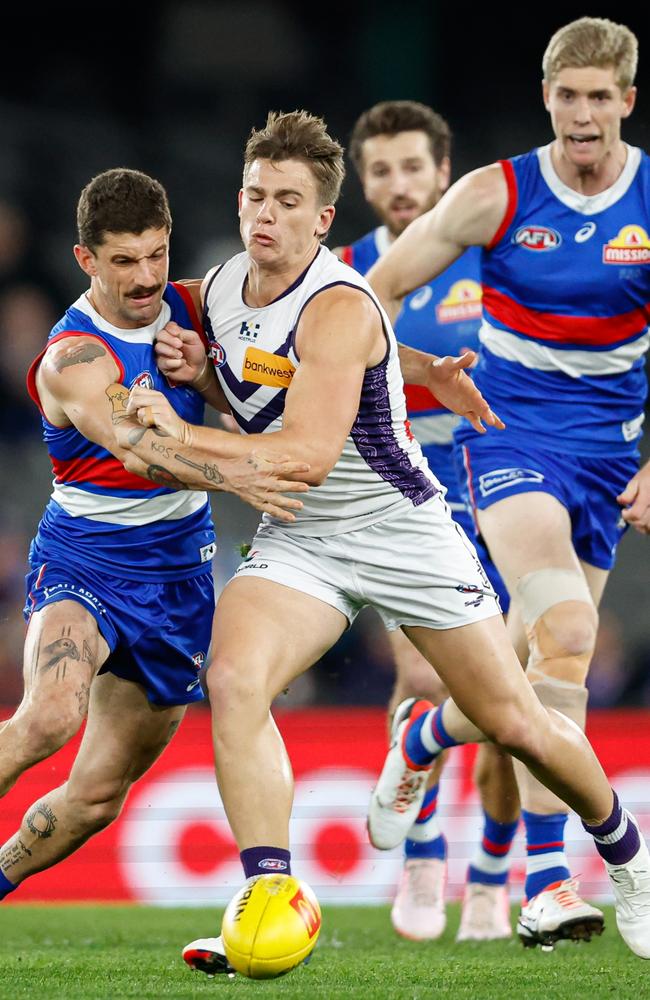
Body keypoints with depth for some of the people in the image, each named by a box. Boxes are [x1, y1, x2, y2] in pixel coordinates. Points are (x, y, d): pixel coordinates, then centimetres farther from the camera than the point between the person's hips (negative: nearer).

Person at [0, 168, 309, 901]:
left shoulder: (189, 310, 0)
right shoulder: (74, 359, -20)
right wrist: (228, 477, -55)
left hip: (177, 574, 5)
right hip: (82, 559, -5)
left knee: (97, 796, 8)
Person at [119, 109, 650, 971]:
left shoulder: (338, 309, -23)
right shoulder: (219, 287, 0)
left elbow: (309, 454, -31)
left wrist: (183, 436, -34)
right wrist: (195, 367, 0)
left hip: (402, 531, -5)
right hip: (296, 540, 5)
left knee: (515, 724, 1)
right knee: (234, 680, -25)